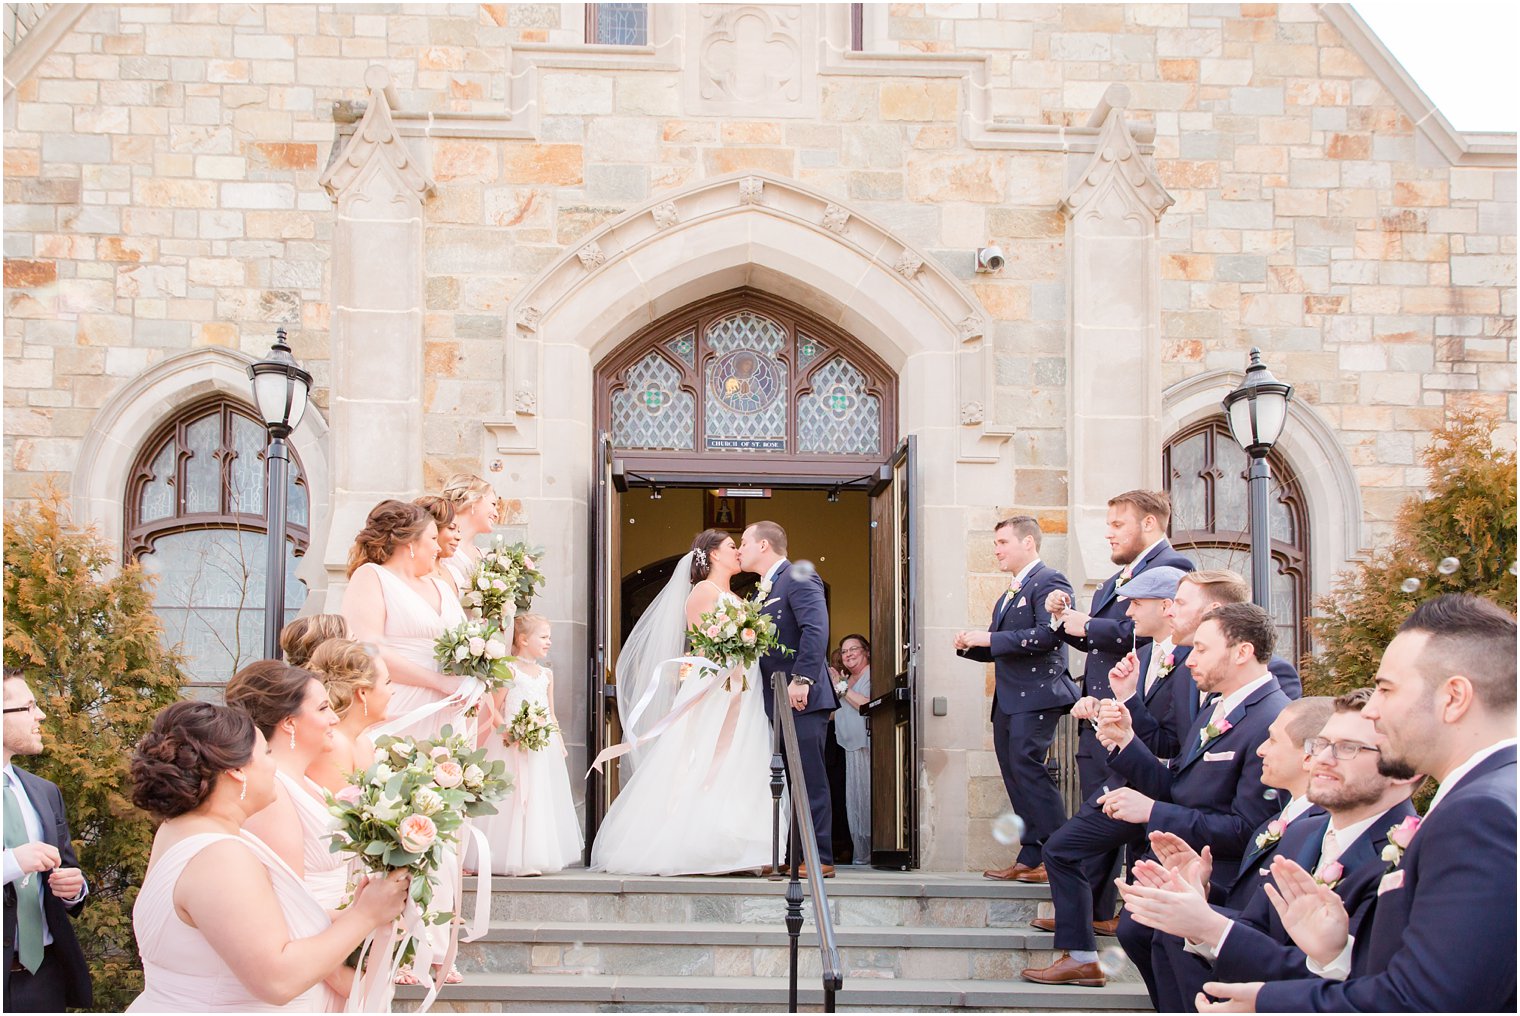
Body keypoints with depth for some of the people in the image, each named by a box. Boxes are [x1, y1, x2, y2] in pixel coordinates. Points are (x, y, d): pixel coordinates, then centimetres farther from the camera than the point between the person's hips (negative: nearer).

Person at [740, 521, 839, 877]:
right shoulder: (764, 590, 22)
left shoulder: (799, 579, -8)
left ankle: (819, 859, -6)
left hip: (802, 700, -10)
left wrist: (801, 680, -26)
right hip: (775, 701, 10)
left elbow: (816, 630, -20)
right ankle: (793, 857, 14)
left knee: (810, 780, -8)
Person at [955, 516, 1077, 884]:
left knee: (1027, 768, -15)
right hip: (1008, 699, 10)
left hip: (1036, 696, -10)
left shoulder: (1049, 581, -7)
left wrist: (990, 639, -17)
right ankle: (1031, 858, 10)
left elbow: (1048, 634, -20)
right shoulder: (1008, 594, 24)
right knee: (1015, 776, 7)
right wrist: (970, 646, 6)